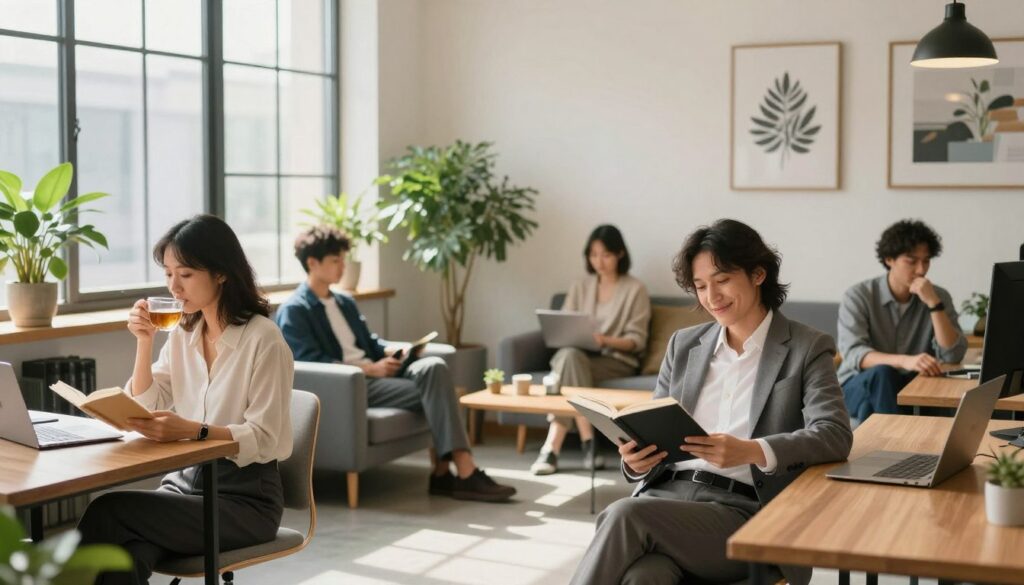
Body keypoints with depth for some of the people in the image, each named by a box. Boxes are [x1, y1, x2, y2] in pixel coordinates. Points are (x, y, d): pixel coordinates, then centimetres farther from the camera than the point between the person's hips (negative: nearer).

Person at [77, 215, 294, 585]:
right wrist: (144, 343, -3)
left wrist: (193, 430, -30)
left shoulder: (263, 339, -11)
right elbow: (146, 410, 8)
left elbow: (265, 439, -16)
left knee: (107, 512, -24)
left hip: (246, 499, -5)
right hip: (186, 482, 5)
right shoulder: (183, 334, 11)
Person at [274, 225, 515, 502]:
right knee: (431, 390, -24)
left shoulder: (345, 302, 23)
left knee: (433, 367, -23)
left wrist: (395, 352, 1)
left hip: (373, 374, 7)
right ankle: (464, 473, -22)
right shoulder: (293, 312, -4)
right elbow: (312, 363, -14)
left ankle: (443, 472, -25)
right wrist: (369, 368, -18)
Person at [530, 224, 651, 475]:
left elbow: (637, 340, -3)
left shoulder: (635, 290, 3)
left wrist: (605, 340, -21)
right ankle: (587, 443, -38)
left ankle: (552, 448, -39)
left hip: (617, 361, -3)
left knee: (571, 359, -34)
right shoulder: (579, 287, 17)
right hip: (579, 356, 3)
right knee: (568, 354, -34)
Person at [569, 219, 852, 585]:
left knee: (625, 515, -31)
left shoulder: (807, 349, 4)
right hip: (668, 494, 3)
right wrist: (636, 460, -8)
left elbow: (836, 435, -10)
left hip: (744, 512, -3)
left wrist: (752, 451, -27)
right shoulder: (683, 345, 18)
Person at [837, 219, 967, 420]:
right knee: (881, 373, -35)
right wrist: (904, 361, -40)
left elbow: (953, 355, -11)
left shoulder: (939, 297, 1)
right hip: (860, 387, -2)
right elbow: (853, 354, -23)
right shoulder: (858, 296, -8)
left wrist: (933, 303, -20)